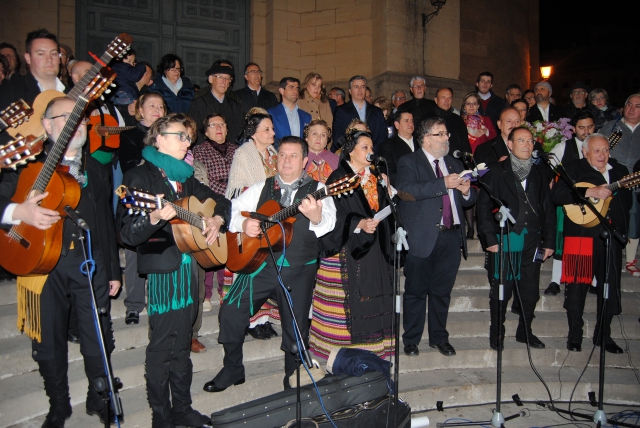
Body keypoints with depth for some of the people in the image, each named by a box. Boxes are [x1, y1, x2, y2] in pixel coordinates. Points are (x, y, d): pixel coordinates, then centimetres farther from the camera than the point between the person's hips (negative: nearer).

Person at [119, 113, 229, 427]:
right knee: (162, 345, -1)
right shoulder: (140, 177, -6)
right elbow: (129, 233, -14)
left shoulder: (184, 177, 16)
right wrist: (154, 218, -33)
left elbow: (221, 201, 23)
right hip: (163, 269, -7)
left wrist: (217, 219, 3)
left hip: (189, 265, 7)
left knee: (182, 343, 14)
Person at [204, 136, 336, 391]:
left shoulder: (317, 190, 2)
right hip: (260, 263, 2)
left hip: (299, 271, -2)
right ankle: (232, 370, 15)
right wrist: (243, 224, -11)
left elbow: (328, 224, -13)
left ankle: (292, 381, 26)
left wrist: (316, 216, -35)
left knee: (296, 330, 1)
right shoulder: (262, 188, 12)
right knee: (231, 311, -8)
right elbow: (231, 209, 10)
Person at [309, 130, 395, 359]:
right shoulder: (339, 178, -7)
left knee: (372, 298, 9)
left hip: (373, 250, 7)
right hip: (347, 251, -7)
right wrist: (359, 224, -25)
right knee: (348, 302, -3)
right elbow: (335, 217, -15)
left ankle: (370, 349, 21)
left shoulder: (375, 178, 14)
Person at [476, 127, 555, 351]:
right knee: (501, 291, 3)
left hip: (532, 242, 4)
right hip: (504, 241, -4)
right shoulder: (496, 171, 1)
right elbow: (483, 206, -5)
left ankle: (525, 332, 27)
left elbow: (548, 208, 14)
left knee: (531, 291, 10)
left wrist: (549, 240, 8)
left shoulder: (539, 173, 14)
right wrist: (489, 238, -11)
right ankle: (496, 333, 18)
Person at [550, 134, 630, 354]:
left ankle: (603, 335, 23)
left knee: (611, 287, 8)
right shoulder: (574, 169, 1)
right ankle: (575, 335, 13)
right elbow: (556, 194, -14)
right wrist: (589, 192, -20)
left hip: (611, 237, 5)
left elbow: (627, 203, 19)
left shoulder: (620, 171, 16)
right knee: (577, 286, 0)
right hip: (581, 235, -4)